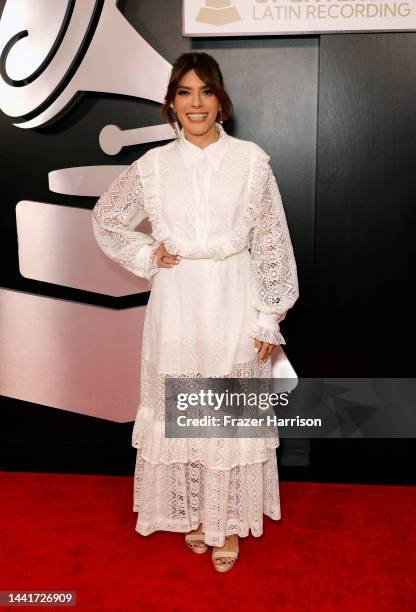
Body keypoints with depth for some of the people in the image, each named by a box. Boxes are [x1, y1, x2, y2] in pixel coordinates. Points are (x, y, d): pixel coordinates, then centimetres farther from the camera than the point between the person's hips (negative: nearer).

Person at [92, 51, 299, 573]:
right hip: (176, 306, 2)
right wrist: (146, 258, 3)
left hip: (234, 305, -1)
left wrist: (269, 316, -4)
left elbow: (271, 242, -2)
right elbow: (106, 218, 16)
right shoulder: (153, 164, 3)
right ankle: (192, 512, 33)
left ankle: (228, 521, 27)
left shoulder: (250, 159, -2)